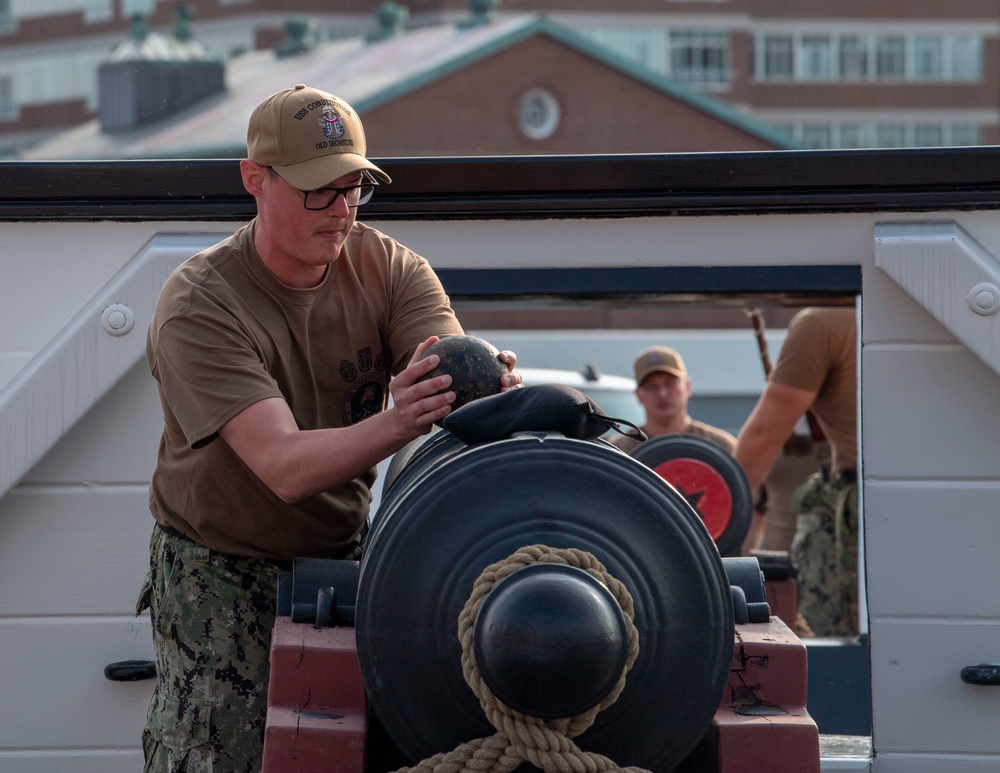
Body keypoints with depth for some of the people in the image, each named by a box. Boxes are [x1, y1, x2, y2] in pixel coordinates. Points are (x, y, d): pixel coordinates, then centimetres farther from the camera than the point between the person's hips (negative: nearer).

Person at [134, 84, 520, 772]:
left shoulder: (387, 268, -6)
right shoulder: (197, 309, -21)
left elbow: (457, 372, -22)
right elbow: (285, 468, -33)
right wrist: (396, 424, -51)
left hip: (348, 553, 4)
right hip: (223, 576, -3)